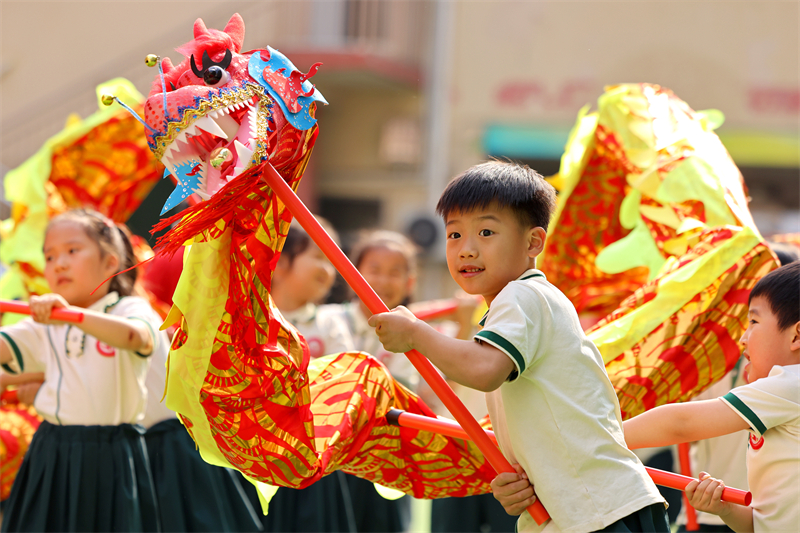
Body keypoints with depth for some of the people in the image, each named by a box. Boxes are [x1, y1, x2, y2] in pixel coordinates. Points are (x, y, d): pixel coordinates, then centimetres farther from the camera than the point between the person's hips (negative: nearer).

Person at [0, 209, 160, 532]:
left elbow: (135, 336, -24)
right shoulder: (42, 327, 14)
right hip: (52, 455, 4)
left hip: (110, 457, -4)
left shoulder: (131, 309, 0)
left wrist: (71, 313, -38)